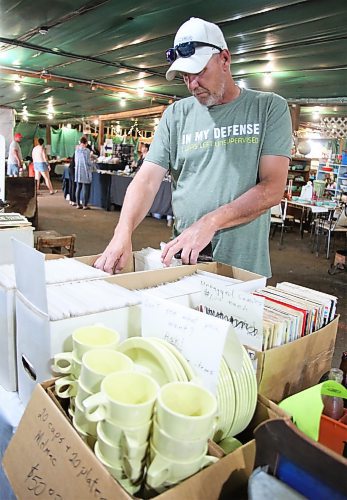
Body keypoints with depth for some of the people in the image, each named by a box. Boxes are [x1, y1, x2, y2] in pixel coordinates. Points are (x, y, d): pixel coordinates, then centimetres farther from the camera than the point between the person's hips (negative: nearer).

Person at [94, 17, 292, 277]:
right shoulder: (176, 115, 4)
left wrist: (210, 222, -23)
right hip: (181, 258, 2)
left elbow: (273, 188, -11)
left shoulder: (269, 108, -2)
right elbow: (147, 180, -4)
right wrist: (123, 232, -22)